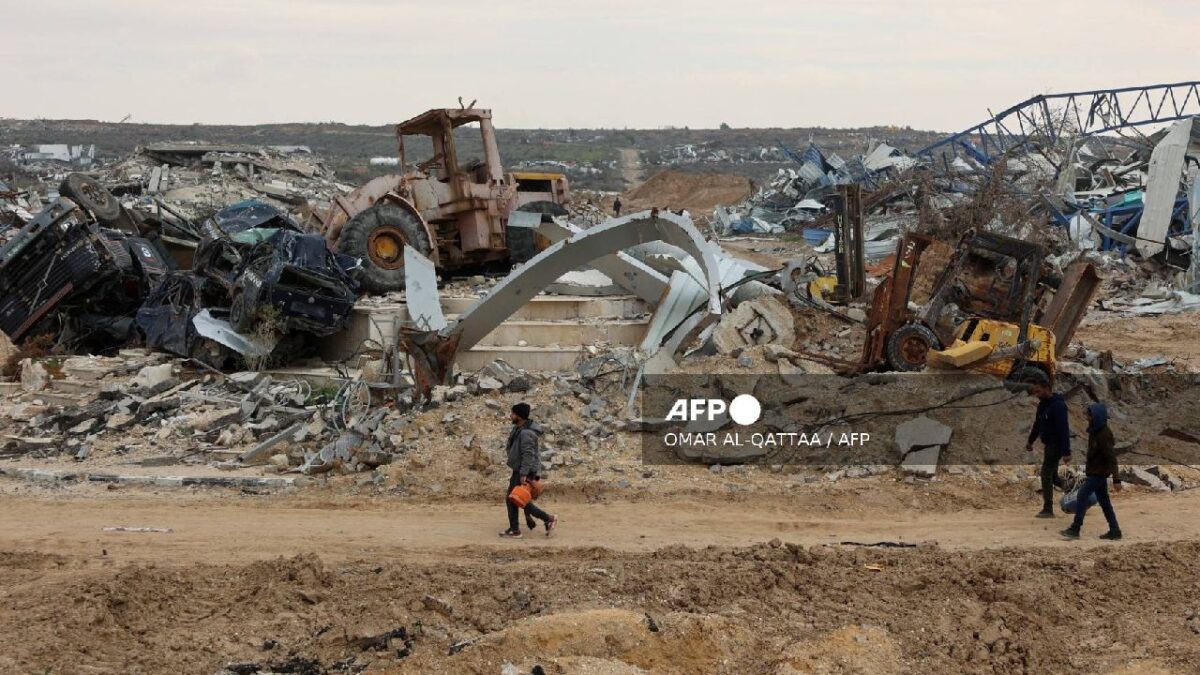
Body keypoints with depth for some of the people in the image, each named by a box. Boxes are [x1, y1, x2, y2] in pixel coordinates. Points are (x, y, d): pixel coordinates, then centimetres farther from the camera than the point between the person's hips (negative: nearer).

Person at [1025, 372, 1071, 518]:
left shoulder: (1058, 405, -22)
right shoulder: (1042, 404, 7)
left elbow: (1064, 429, -26)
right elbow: (1038, 423, 22)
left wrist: (1066, 452, -28)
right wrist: (1031, 440, 30)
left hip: (1056, 445, -9)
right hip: (1048, 444, 9)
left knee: (1046, 474, -10)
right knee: (1051, 474, 16)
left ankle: (1048, 509, -8)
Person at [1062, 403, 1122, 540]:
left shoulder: (1104, 434, -20)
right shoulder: (1094, 431, 9)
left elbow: (1111, 457, -22)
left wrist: (1116, 479, -24)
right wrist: (1088, 469, 25)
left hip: (1099, 473, -10)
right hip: (1094, 472, 10)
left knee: (1082, 496, -9)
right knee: (1103, 501, 11)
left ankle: (1075, 529, -7)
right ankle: (1114, 530, 15)